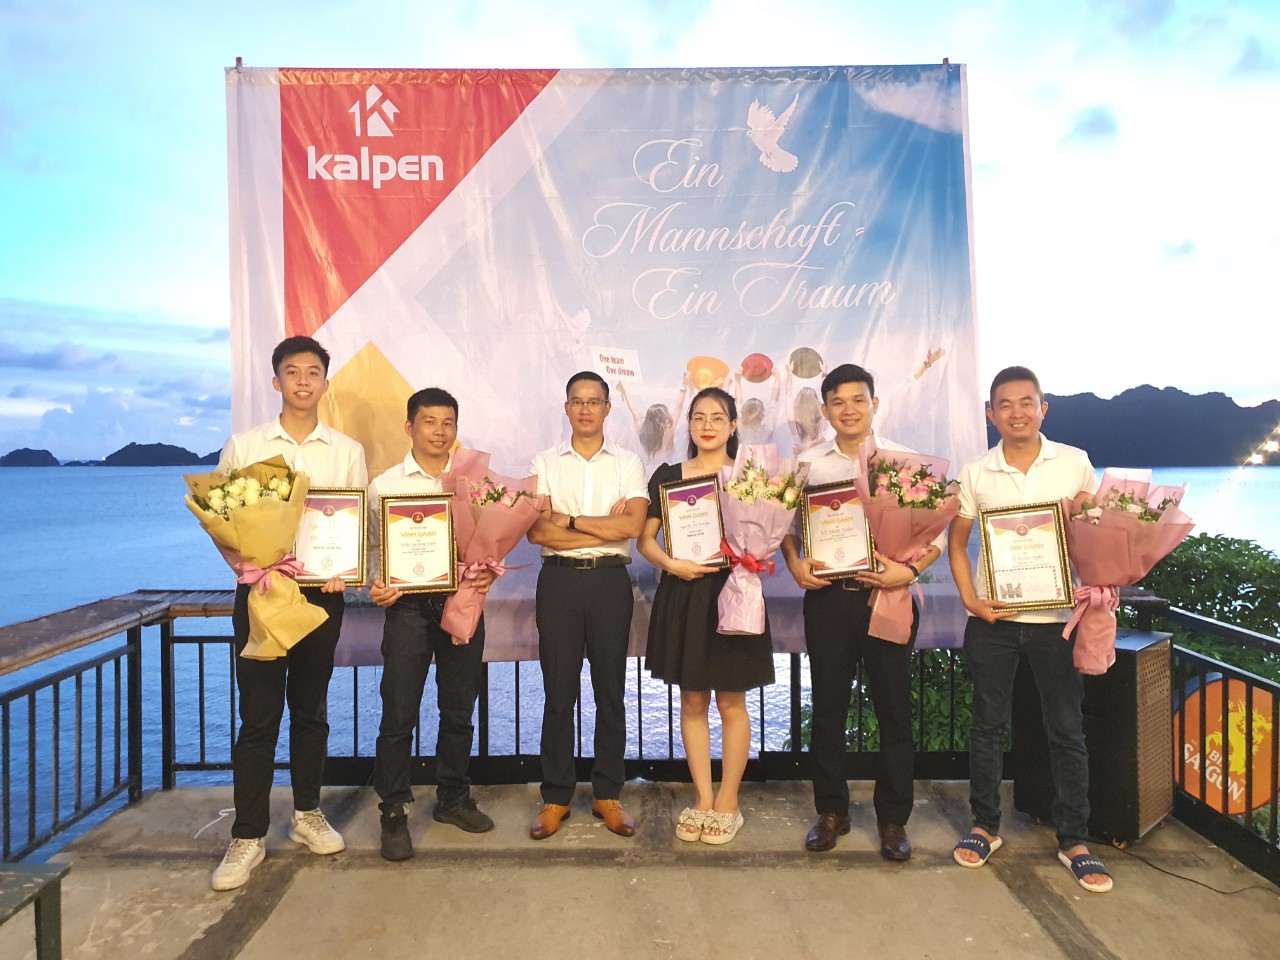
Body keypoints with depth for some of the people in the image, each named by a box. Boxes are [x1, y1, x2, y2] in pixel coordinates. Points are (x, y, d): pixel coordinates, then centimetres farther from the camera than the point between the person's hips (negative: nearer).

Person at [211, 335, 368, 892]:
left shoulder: (347, 451, 5)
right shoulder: (242, 446, 3)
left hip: (322, 592, 2)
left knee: (311, 710, 12)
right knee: (258, 716, 1)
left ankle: (308, 815, 27)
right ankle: (248, 837, 13)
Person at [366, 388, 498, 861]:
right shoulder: (385, 484, 3)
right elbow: (374, 547, 3)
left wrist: (489, 573, -10)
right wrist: (377, 586, -15)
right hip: (408, 606, -2)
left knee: (459, 710, 13)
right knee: (398, 715, 0)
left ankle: (453, 799, 31)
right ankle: (394, 812, 17)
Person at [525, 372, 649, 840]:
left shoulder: (628, 463, 6)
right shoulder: (544, 463, 7)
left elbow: (632, 525, -10)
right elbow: (536, 531, -6)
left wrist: (569, 520, -9)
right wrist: (605, 528, -10)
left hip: (610, 579, 0)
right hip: (559, 579, 0)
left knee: (610, 690, 7)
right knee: (559, 691, 4)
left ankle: (608, 794, 21)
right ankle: (556, 797, 17)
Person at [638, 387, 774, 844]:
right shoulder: (667, 476, 5)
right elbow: (645, 539, 5)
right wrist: (671, 564, -13)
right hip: (682, 596, 2)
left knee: (731, 703, 5)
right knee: (692, 703, 9)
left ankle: (727, 803, 19)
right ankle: (703, 799, 23)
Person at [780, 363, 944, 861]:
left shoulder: (905, 460, 1)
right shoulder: (808, 463, 6)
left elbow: (938, 527, -1)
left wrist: (910, 570, -16)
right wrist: (795, 563, -7)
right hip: (827, 596, 2)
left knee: (893, 708, 7)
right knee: (827, 707, 10)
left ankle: (893, 818, 23)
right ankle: (831, 811, 26)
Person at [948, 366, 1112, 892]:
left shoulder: (1076, 463, -1)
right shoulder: (975, 473, -1)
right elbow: (956, 541, 6)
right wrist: (969, 599, -6)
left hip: (1057, 617, 0)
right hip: (992, 618, 0)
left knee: (1067, 730, 7)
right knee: (988, 725, 9)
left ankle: (1073, 841, 22)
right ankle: (985, 826, 25)